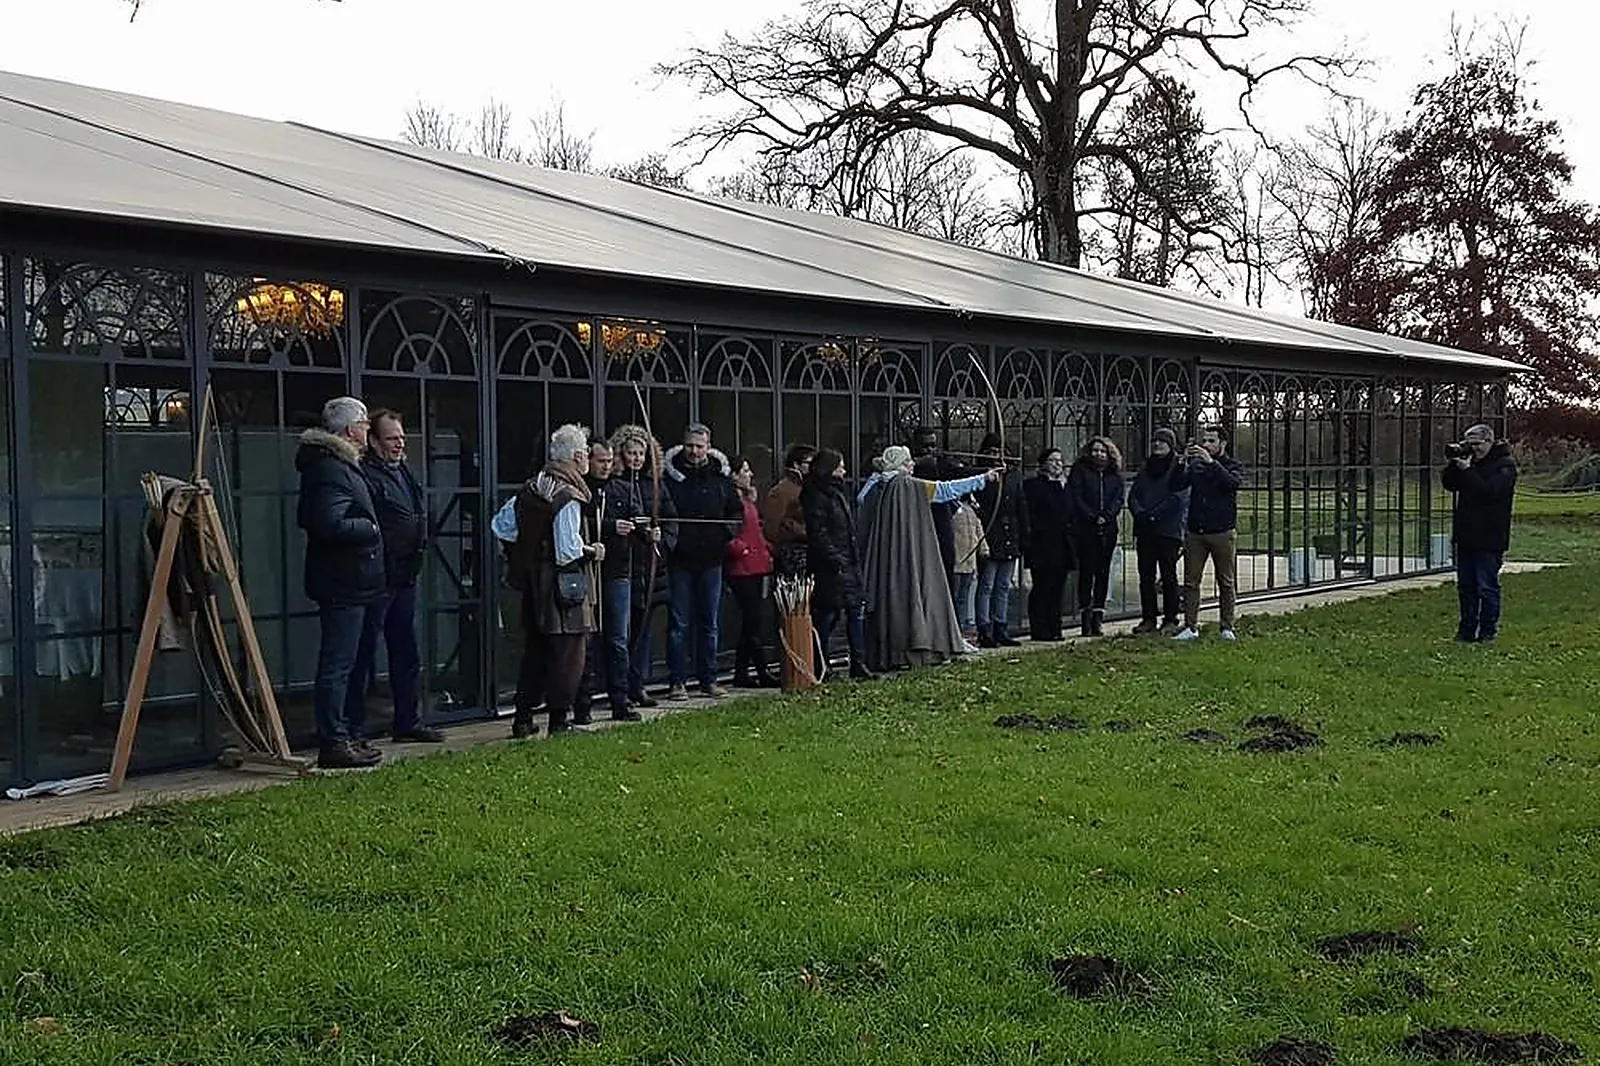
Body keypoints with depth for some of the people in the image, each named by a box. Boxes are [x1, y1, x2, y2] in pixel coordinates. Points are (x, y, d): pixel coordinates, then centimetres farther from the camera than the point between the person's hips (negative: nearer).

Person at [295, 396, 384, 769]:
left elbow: (307, 518, 21)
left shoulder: (337, 465, 16)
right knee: (337, 665, -7)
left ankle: (341, 734, 26)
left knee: (339, 663, 17)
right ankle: (333, 744, -3)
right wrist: (371, 528, -12)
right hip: (344, 581, -11)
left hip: (345, 581, 11)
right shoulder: (331, 470, -18)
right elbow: (332, 525, -27)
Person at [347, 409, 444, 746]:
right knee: (363, 655, -3)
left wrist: (418, 547, 17)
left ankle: (407, 721, 25)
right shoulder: (365, 474, -13)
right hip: (378, 578, -9)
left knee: (407, 655, 15)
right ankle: (353, 727, 3)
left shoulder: (404, 472, 16)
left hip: (404, 578, 9)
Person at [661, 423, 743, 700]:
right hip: (680, 558, -3)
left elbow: (737, 511, 16)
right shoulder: (669, 475, -2)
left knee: (709, 623, 10)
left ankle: (708, 680, 17)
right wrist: (666, 530, -17)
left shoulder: (721, 476, 8)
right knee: (679, 623, -1)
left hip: (711, 558, 3)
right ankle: (676, 682, 3)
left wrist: (728, 529, -2)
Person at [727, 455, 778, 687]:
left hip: (756, 568, 10)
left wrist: (766, 554, 15)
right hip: (742, 570, -10)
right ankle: (761, 671, -3)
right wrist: (743, 550, -16)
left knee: (751, 622, 10)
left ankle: (742, 674, 14)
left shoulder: (748, 500, 19)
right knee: (755, 621, -8)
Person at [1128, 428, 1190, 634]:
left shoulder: (1179, 468, -2)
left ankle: (1170, 620, 5)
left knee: (1168, 576, 0)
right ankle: (1148, 619, 12)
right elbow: (1133, 495, 10)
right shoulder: (1145, 467, 15)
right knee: (1146, 576, 6)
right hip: (1145, 530, 5)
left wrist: (1154, 514, -18)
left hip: (1169, 530, -5)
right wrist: (1139, 513, -9)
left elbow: (1178, 498, -12)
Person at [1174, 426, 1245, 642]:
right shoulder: (1196, 465, 10)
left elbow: (1233, 483, -19)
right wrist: (1184, 463, -15)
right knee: (1191, 582, 1)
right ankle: (1191, 627, 5)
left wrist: (1211, 462, -25)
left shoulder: (1232, 466, 3)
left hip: (1221, 533, -2)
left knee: (1226, 582, 3)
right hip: (1195, 533, 3)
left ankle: (1226, 628, 10)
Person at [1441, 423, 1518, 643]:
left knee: (1487, 587, -4)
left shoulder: (1505, 465, -7)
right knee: (1465, 586, 11)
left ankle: (1488, 632, 2)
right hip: (1466, 536, 7)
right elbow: (1449, 483, 11)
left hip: (1489, 539, -7)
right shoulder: (1472, 461, 14)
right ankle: (1467, 631, 17)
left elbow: (1490, 491, -20)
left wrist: (1467, 470, -20)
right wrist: (1454, 464, -4)